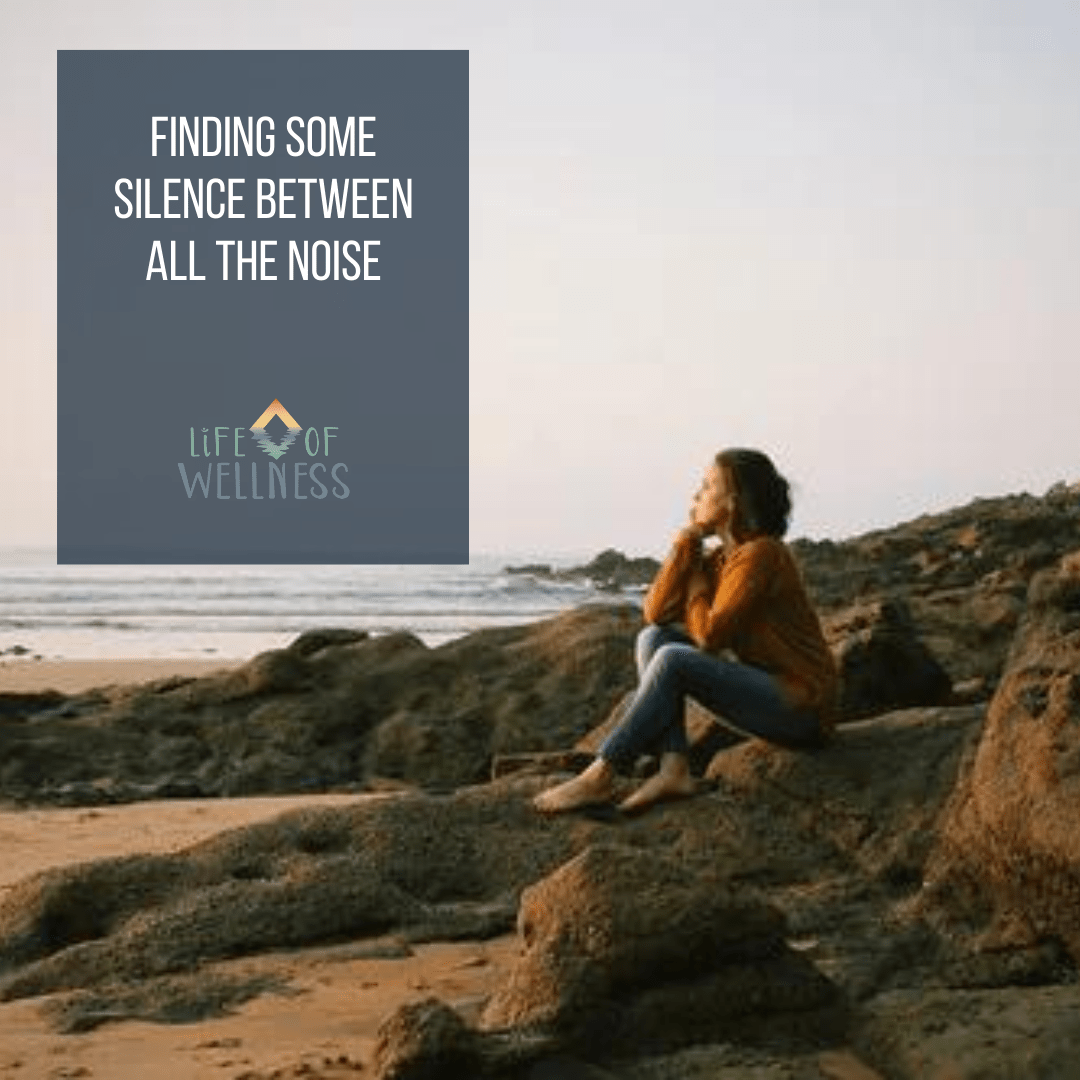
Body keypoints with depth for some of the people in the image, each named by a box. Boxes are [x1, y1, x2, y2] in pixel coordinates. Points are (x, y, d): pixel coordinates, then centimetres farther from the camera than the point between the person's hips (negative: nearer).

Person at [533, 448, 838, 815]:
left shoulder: (761, 554, -16)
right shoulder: (720, 557, 11)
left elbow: (709, 635, -21)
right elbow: (655, 612, 2)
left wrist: (698, 582, -4)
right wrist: (687, 540, -2)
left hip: (799, 706, -9)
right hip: (766, 689, 9)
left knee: (673, 660, -24)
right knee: (653, 638, -1)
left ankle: (600, 778, -17)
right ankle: (674, 769, -15)